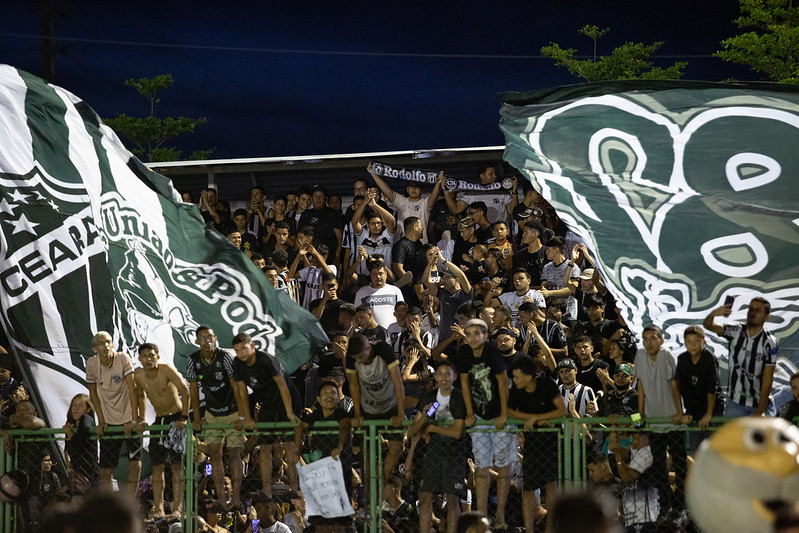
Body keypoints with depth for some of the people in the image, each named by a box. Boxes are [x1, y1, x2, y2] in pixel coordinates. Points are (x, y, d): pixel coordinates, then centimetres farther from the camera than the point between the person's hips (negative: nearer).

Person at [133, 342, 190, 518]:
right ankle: (158, 508, 4)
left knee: (176, 464, -7)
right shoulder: (138, 376, -2)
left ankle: (177, 508, -7)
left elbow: (185, 391, -22)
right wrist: (141, 419, 11)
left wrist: (184, 417, -23)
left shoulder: (166, 370, -19)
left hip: (176, 418, -5)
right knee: (157, 465, 1)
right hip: (159, 421, 5)